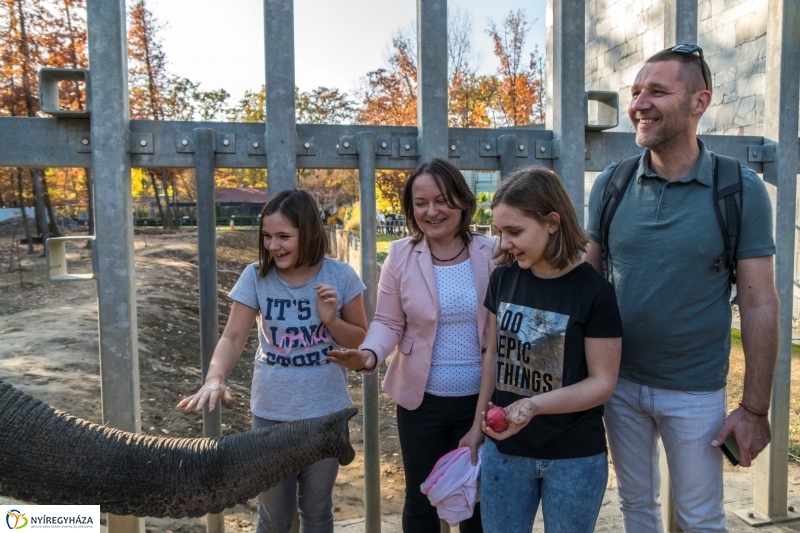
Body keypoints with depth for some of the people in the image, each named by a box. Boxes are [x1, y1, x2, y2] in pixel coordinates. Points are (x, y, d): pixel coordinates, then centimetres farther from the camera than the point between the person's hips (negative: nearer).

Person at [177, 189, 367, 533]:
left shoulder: (341, 276, -9)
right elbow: (233, 337, -13)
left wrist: (331, 320, -20)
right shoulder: (255, 277, -9)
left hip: (326, 413, 0)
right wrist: (215, 378, -31)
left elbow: (361, 339, -2)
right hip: (271, 413, 1)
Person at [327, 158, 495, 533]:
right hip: (421, 400, 0)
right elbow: (388, 322, -4)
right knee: (421, 499, 19)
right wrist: (369, 354, -25)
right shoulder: (401, 255, -6)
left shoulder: (491, 254, -7)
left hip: (481, 399, 0)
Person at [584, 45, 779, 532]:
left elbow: (759, 305, -8)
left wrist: (755, 407, -8)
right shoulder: (611, 184, -4)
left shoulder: (740, 190, -10)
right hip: (619, 382, 3)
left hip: (696, 393, -2)